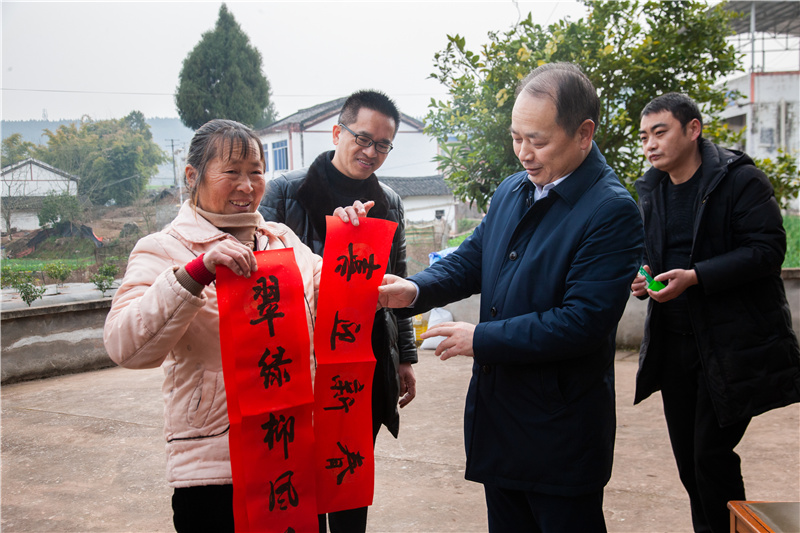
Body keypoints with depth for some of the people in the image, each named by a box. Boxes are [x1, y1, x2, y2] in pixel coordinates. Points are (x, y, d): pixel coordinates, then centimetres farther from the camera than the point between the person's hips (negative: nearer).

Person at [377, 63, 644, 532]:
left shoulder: (613, 212, -18)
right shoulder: (512, 191, 7)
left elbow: (583, 322, -24)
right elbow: (472, 258, 14)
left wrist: (481, 339, -20)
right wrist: (416, 291, -6)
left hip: (561, 434, -7)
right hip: (498, 414, 7)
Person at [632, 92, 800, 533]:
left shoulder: (741, 180, -9)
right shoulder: (650, 189, 10)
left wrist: (694, 277, -24)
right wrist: (640, 278, -2)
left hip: (732, 345, -6)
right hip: (673, 343, 7)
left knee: (712, 453, -5)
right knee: (687, 455, 13)